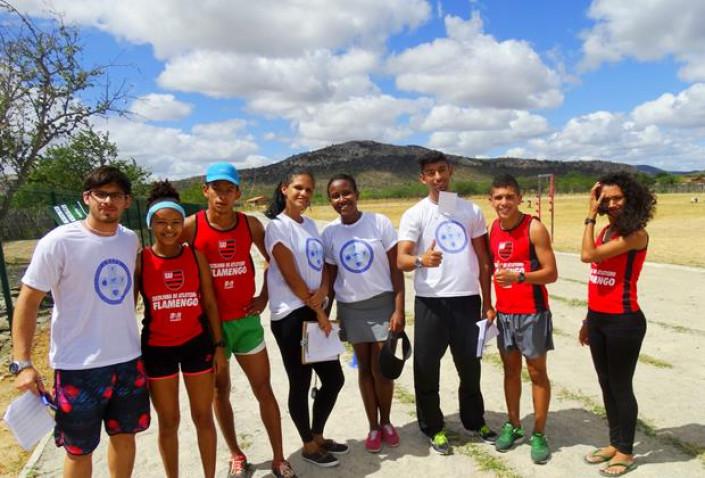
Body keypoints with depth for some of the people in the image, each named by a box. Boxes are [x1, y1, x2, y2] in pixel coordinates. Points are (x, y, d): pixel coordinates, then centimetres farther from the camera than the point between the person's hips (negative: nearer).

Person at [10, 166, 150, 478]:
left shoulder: (131, 240, 2)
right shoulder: (58, 242, -14)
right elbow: (28, 301, -11)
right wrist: (21, 363, -15)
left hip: (128, 360, 5)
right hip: (78, 366, -4)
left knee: (125, 435, 18)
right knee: (79, 450, 11)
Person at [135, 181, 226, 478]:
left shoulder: (196, 256, -3)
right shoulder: (140, 260, -8)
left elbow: (209, 303, 2)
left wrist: (218, 345, 2)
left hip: (196, 343, 1)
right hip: (157, 349, -1)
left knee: (204, 417, 14)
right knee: (168, 422, 14)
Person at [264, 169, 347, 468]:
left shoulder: (310, 224, 14)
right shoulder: (278, 226, -10)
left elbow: (321, 265, 12)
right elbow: (290, 276, -14)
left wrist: (323, 291, -9)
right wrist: (319, 312, -10)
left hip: (315, 312, 8)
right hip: (291, 316, -8)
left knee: (334, 379, 13)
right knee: (300, 384, 5)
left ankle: (318, 436, 34)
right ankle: (309, 446, 25)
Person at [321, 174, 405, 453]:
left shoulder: (379, 223, -10)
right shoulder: (329, 233, -2)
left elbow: (396, 269, -8)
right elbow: (330, 276, 6)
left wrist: (399, 309, -12)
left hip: (382, 303, -2)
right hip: (350, 308, 2)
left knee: (381, 368, 3)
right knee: (364, 368, 11)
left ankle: (386, 422, 27)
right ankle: (373, 427, 27)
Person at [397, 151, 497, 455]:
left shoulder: (471, 210, 7)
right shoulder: (415, 214, -4)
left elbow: (482, 259, 11)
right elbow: (401, 260, -13)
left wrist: (487, 301, 8)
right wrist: (421, 260, -36)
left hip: (467, 299, 3)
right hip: (430, 301, -3)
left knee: (470, 365, 17)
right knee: (426, 367, 6)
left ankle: (475, 421, 37)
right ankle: (433, 428, 25)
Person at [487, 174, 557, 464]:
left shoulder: (534, 228, -13)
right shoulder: (492, 229, 4)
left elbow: (551, 273, -15)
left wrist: (519, 276, -30)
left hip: (532, 313, -5)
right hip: (504, 313, 5)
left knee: (537, 372, 6)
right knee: (510, 369, 15)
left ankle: (539, 435, 18)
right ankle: (513, 426, 30)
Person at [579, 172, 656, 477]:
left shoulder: (635, 234, -16)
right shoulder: (605, 232, 9)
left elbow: (587, 255, -25)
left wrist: (590, 216, -16)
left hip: (623, 321, -8)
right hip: (598, 319, 8)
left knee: (620, 386, 5)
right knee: (606, 384, 17)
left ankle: (626, 452, 23)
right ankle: (614, 443, 33)